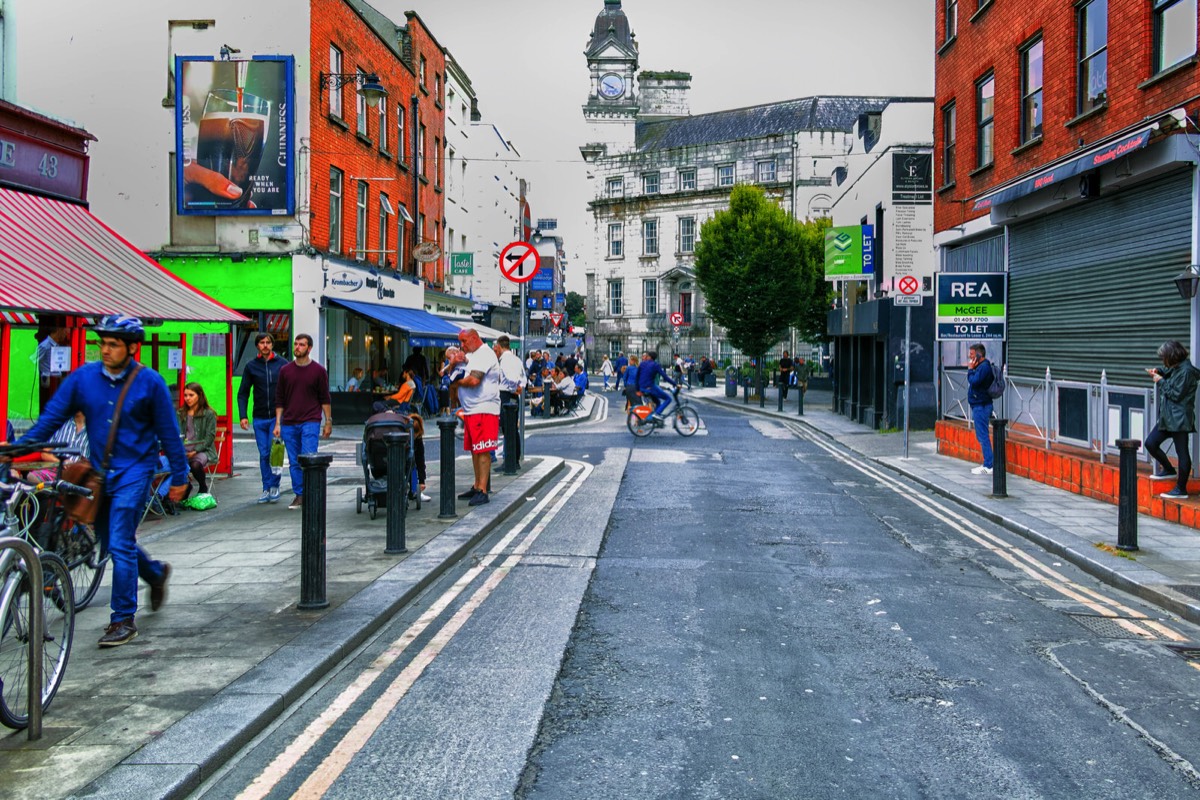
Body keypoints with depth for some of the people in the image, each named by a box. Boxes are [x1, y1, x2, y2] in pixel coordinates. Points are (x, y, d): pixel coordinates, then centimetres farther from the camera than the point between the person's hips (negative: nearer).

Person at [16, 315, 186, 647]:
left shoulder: (150, 382, -9)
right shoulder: (83, 377, 0)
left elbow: (168, 432, -3)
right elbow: (52, 417, 0)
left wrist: (179, 477, -1)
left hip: (134, 471, -5)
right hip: (99, 471, 5)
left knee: (120, 545, -10)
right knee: (110, 542, 15)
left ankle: (124, 620, -1)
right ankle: (156, 572, 43)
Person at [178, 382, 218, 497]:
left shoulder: (209, 414, 2)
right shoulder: (181, 414, 16)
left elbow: (210, 437, -5)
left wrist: (195, 451, -15)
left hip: (203, 450, -3)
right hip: (184, 451, 3)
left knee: (195, 464, -37)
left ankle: (203, 488, -2)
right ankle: (186, 485, 3)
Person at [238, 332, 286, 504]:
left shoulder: (282, 364, 2)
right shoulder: (251, 367, 8)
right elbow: (243, 393, 9)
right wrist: (243, 416, -1)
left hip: (278, 416, -2)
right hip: (259, 418, 2)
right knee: (264, 454, 5)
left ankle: (274, 486, 5)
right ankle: (266, 488, 13)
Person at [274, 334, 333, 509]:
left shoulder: (318, 371, 2)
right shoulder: (285, 371, 8)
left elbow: (325, 399, 4)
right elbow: (280, 399, 11)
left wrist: (328, 422, 0)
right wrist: (278, 423, 6)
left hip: (310, 422, -3)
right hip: (289, 424, 3)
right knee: (294, 462, 6)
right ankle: (299, 495, 15)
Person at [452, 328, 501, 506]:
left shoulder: (484, 354, -12)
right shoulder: (472, 355, 20)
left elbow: (474, 380, -23)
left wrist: (457, 383, -6)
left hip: (484, 410, -10)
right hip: (471, 411, 10)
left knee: (482, 451, -10)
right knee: (474, 450, 14)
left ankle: (482, 491, -10)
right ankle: (477, 487, 21)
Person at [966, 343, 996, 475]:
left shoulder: (984, 367, -16)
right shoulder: (981, 366, 16)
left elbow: (974, 381, -23)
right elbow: (975, 381, 17)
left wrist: (970, 369, -12)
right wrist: (971, 369, 7)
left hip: (981, 406, -11)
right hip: (979, 406, 11)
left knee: (983, 436, -9)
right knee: (982, 436, 14)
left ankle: (988, 466, -7)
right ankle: (987, 464, 19)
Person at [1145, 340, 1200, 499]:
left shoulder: (1186, 371, -16)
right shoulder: (1175, 369, 11)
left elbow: (1176, 394, -17)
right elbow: (1167, 371, 36)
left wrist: (1161, 381, -8)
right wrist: (1158, 371, 15)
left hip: (1179, 419, -10)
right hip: (1167, 417, 10)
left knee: (1182, 453, -2)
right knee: (1150, 443, 10)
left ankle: (1181, 490, 4)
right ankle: (1169, 471, 28)